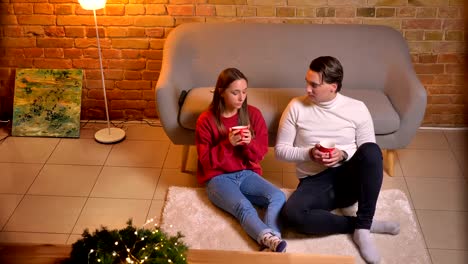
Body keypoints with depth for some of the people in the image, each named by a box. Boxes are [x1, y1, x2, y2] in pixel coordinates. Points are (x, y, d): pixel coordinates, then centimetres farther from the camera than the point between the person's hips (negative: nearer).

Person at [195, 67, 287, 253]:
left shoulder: (253, 114, 2)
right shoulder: (206, 120, -7)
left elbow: (261, 153, 3)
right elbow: (206, 161, -8)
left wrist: (249, 144, -19)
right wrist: (228, 144, -23)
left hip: (247, 173, 4)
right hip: (218, 178, -4)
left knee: (278, 196, -24)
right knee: (244, 207, -34)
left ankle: (271, 244, -44)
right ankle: (270, 239, -54)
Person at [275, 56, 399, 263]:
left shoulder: (356, 108, 1)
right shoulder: (296, 107, 1)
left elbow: (370, 154, 2)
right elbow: (280, 150, 3)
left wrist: (343, 154, -17)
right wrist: (309, 153, -15)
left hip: (349, 178, 1)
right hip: (314, 182, 0)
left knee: (371, 150, -33)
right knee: (292, 214, -34)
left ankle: (362, 228, -23)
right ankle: (363, 224, -17)